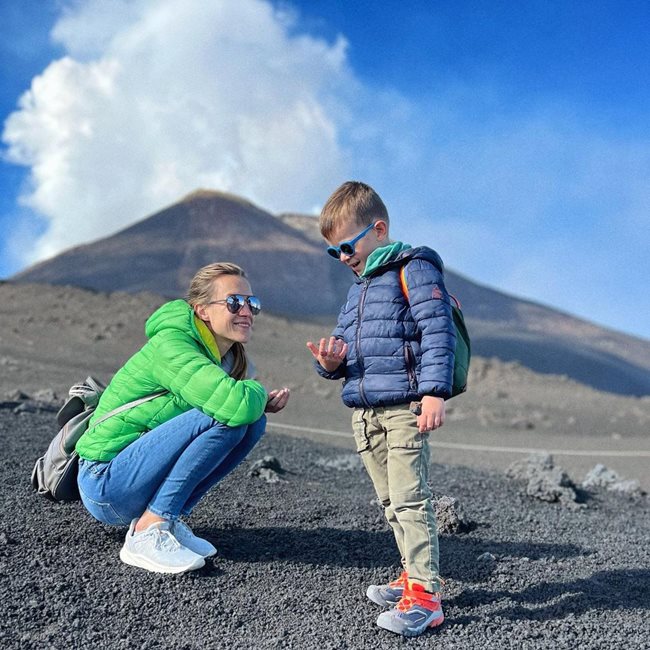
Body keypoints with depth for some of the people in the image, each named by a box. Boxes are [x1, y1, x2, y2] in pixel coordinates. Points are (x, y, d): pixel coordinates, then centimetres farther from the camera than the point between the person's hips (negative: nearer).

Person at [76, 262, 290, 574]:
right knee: (224, 418, -25)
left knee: (253, 422, -5)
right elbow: (236, 405, -34)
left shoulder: (227, 356, 4)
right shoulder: (170, 346, -22)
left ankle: (169, 520, -1)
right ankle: (146, 533, -19)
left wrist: (261, 403, -7)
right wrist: (258, 392, -12)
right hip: (106, 485, -8)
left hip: (140, 481, 8)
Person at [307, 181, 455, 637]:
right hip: (364, 411, 9)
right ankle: (416, 576, 25)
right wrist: (330, 361, 0)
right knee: (391, 502, 13)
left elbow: (437, 332, -15)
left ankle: (425, 595, -4)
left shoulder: (414, 268, -5)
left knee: (410, 500, -10)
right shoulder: (359, 286, 22)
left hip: (404, 407, -9)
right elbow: (344, 340, 24)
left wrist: (435, 391, -24)